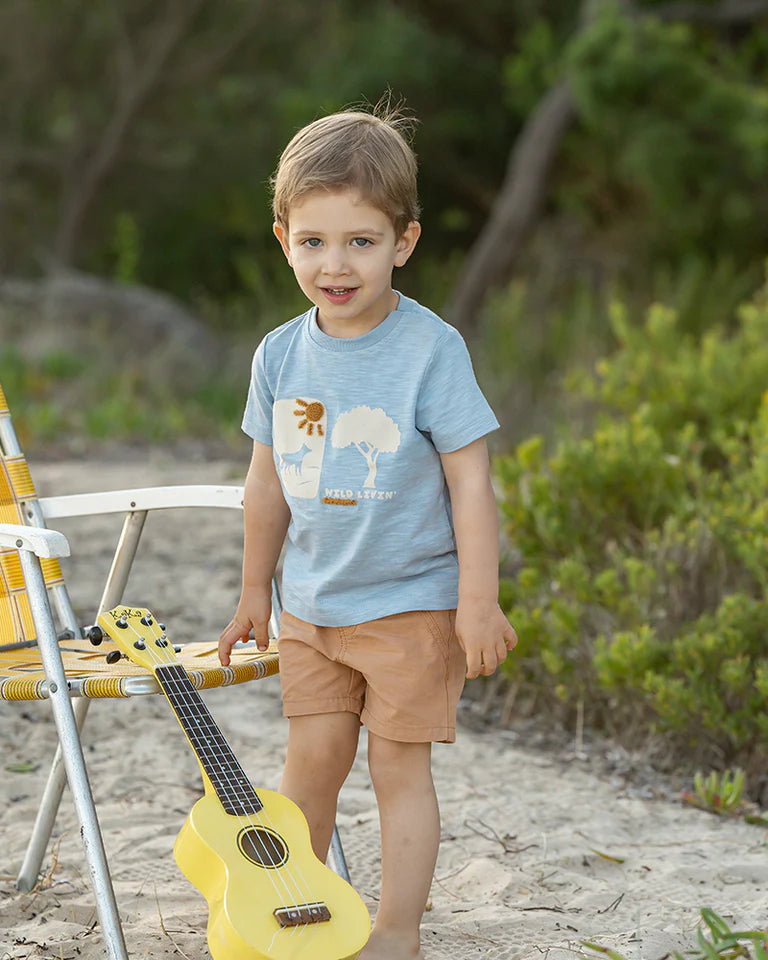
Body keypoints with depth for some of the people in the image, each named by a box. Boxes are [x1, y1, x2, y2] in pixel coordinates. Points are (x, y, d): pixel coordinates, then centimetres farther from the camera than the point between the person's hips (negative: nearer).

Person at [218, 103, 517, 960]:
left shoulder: (430, 350, -14)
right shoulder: (281, 354, 0)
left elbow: (469, 479, -12)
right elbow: (268, 478, 11)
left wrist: (478, 602, -13)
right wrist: (254, 589, 17)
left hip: (412, 607, -4)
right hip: (312, 607, 4)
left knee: (399, 766, 2)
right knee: (313, 755, 8)